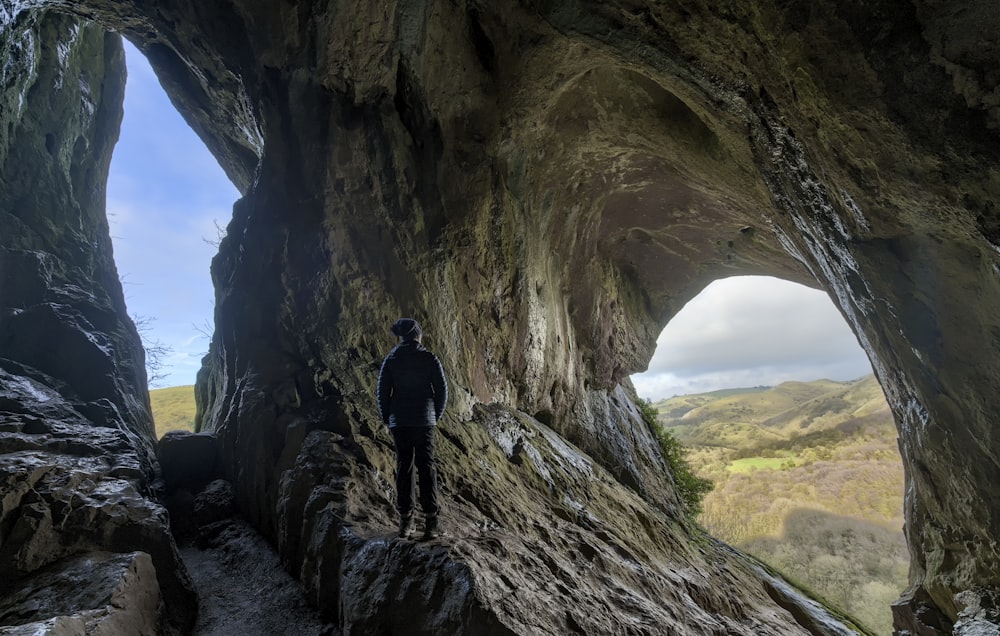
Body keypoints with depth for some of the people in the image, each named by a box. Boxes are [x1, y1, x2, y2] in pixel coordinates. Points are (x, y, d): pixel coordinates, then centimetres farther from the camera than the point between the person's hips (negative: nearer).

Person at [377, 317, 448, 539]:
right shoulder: (430, 359, -3)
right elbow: (442, 390, -2)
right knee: (427, 467, 2)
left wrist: (387, 420, 12)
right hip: (424, 421, -1)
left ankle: (405, 521, 12)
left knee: (403, 468, 8)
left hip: (399, 423, 1)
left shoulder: (391, 360, 0)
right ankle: (431, 522, 1)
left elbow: (383, 392, 0)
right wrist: (435, 416, 11)